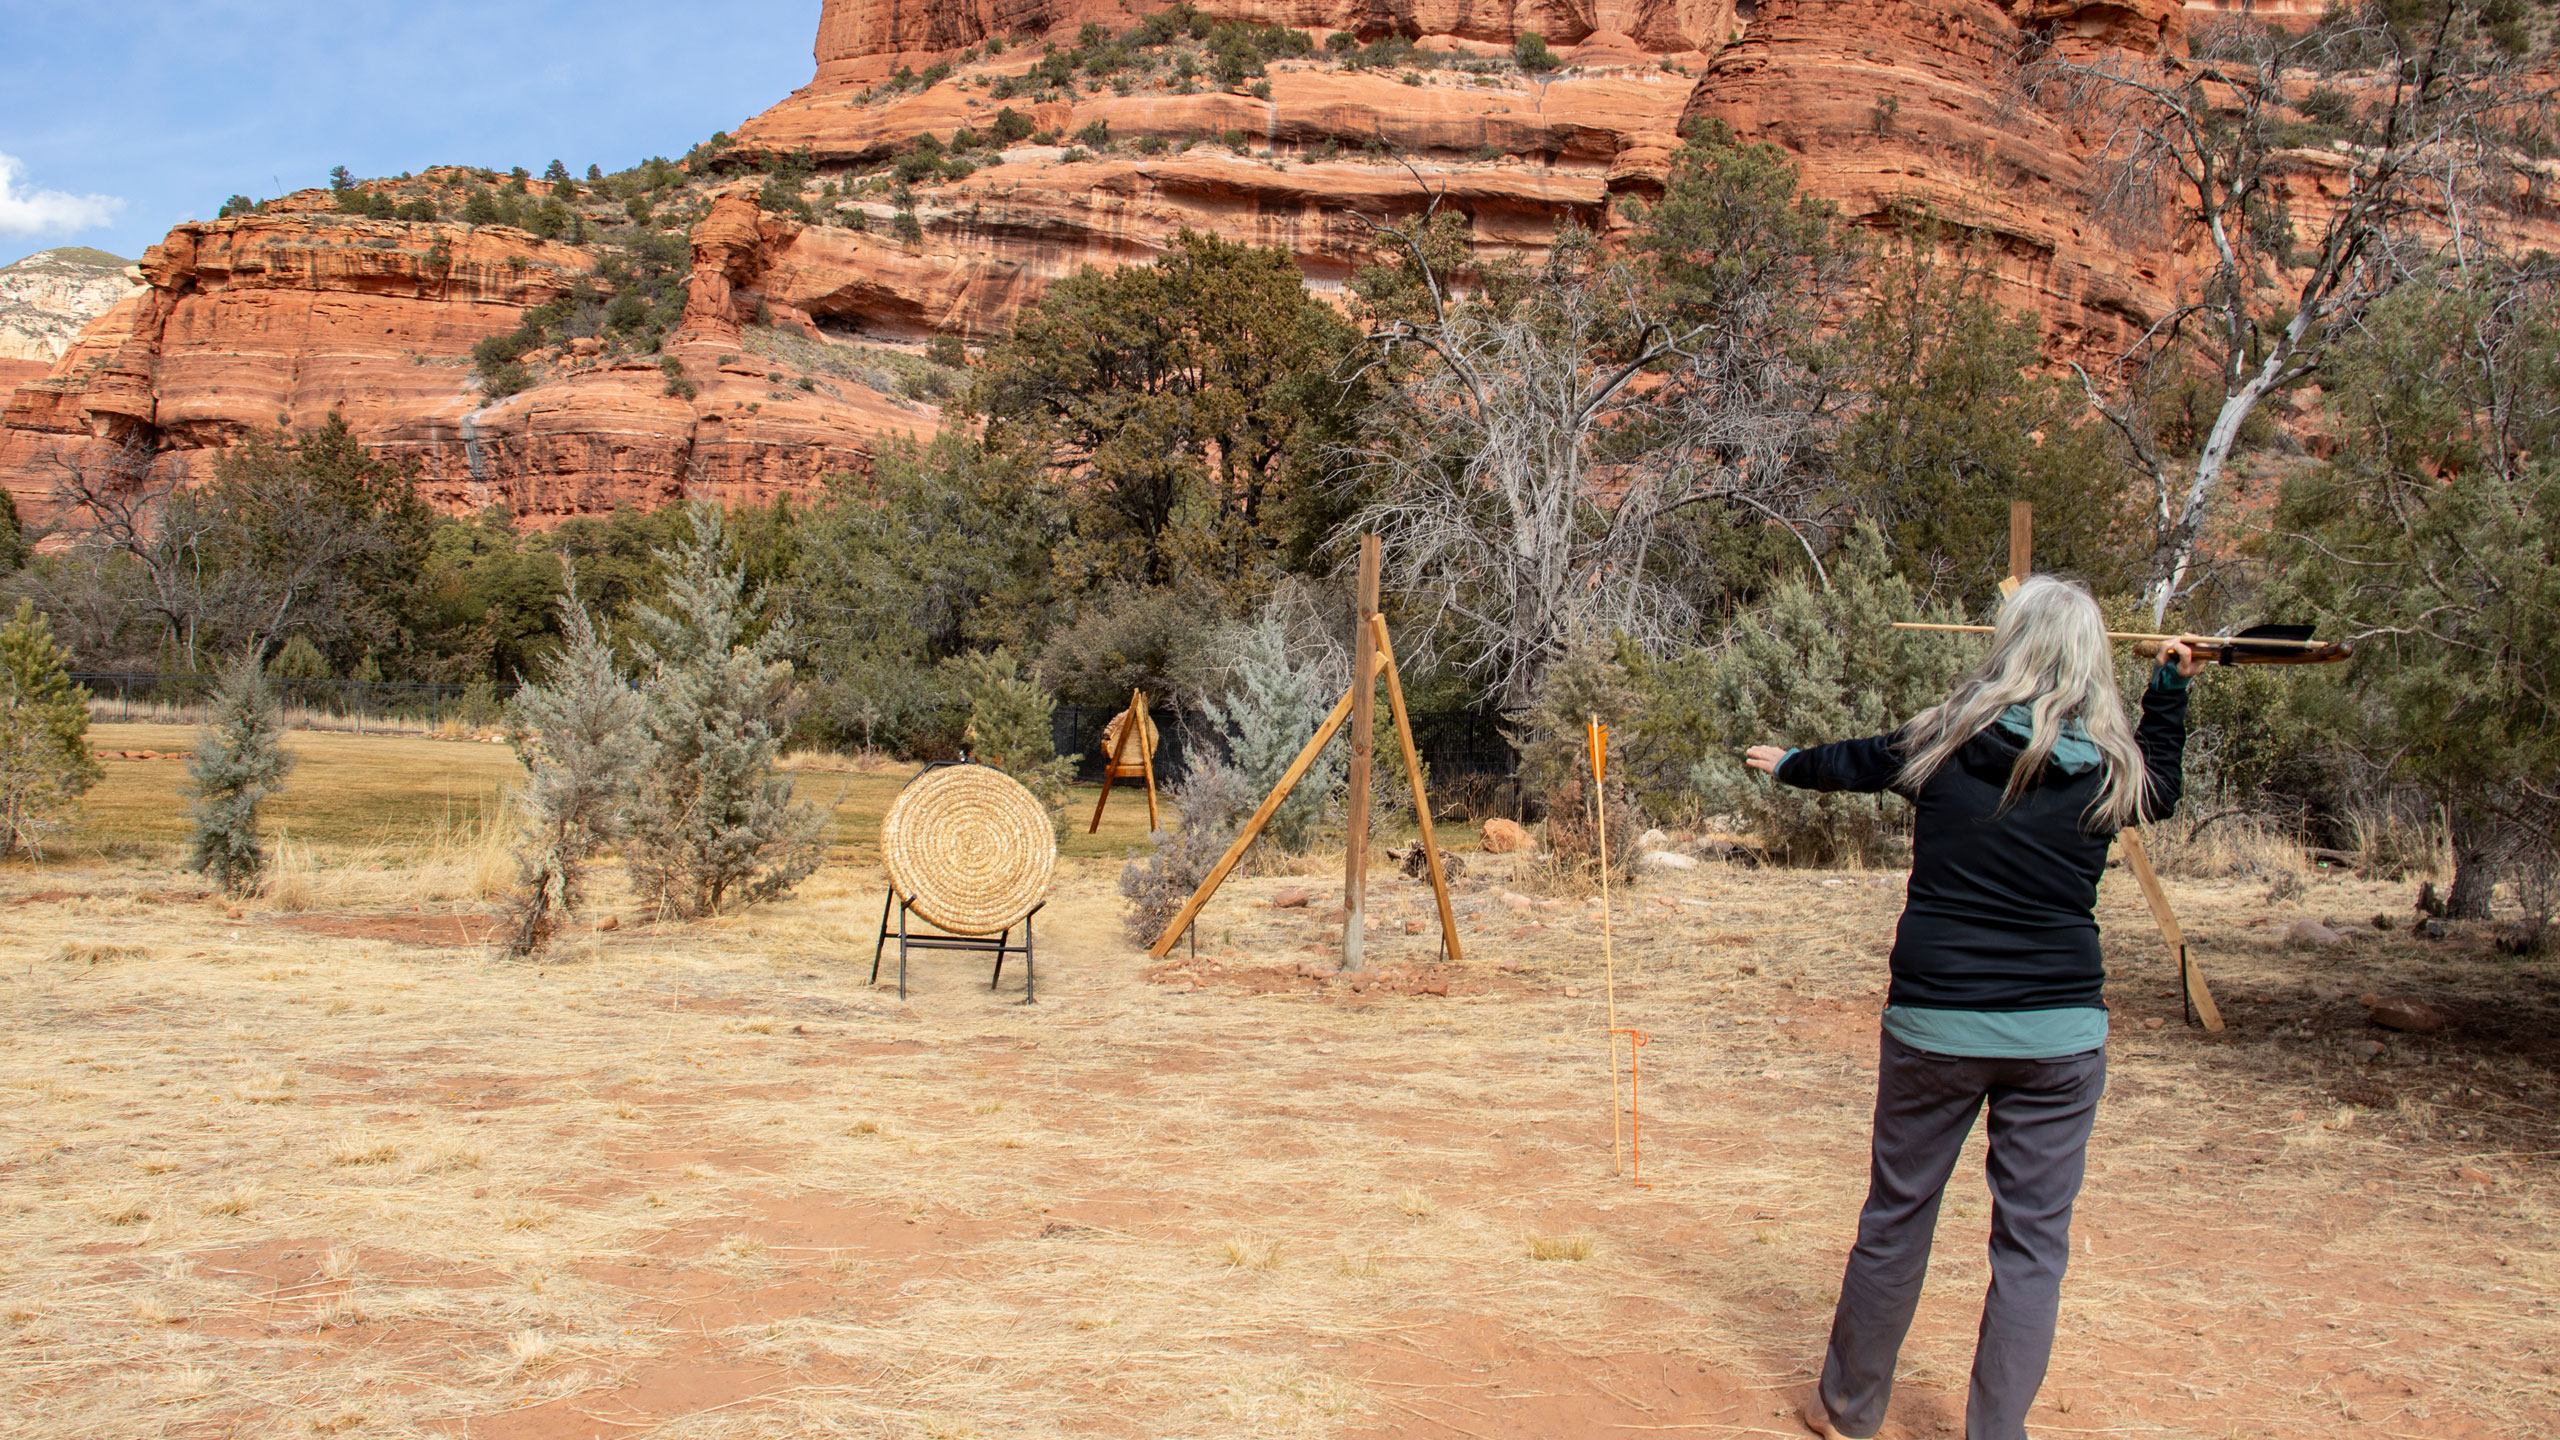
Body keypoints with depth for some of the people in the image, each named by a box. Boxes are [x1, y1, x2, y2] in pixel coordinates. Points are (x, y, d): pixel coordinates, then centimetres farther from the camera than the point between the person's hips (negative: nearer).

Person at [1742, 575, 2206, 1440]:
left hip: (1935, 1024, 0)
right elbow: (2161, 789, 23)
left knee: (1896, 1218, 13)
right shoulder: (2110, 772, -2)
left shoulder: (1941, 747, -4)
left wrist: (1786, 765, 36)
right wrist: (2171, 687, 31)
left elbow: (1851, 761, 16)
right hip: (2060, 1034, 0)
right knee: (2033, 1241, 8)